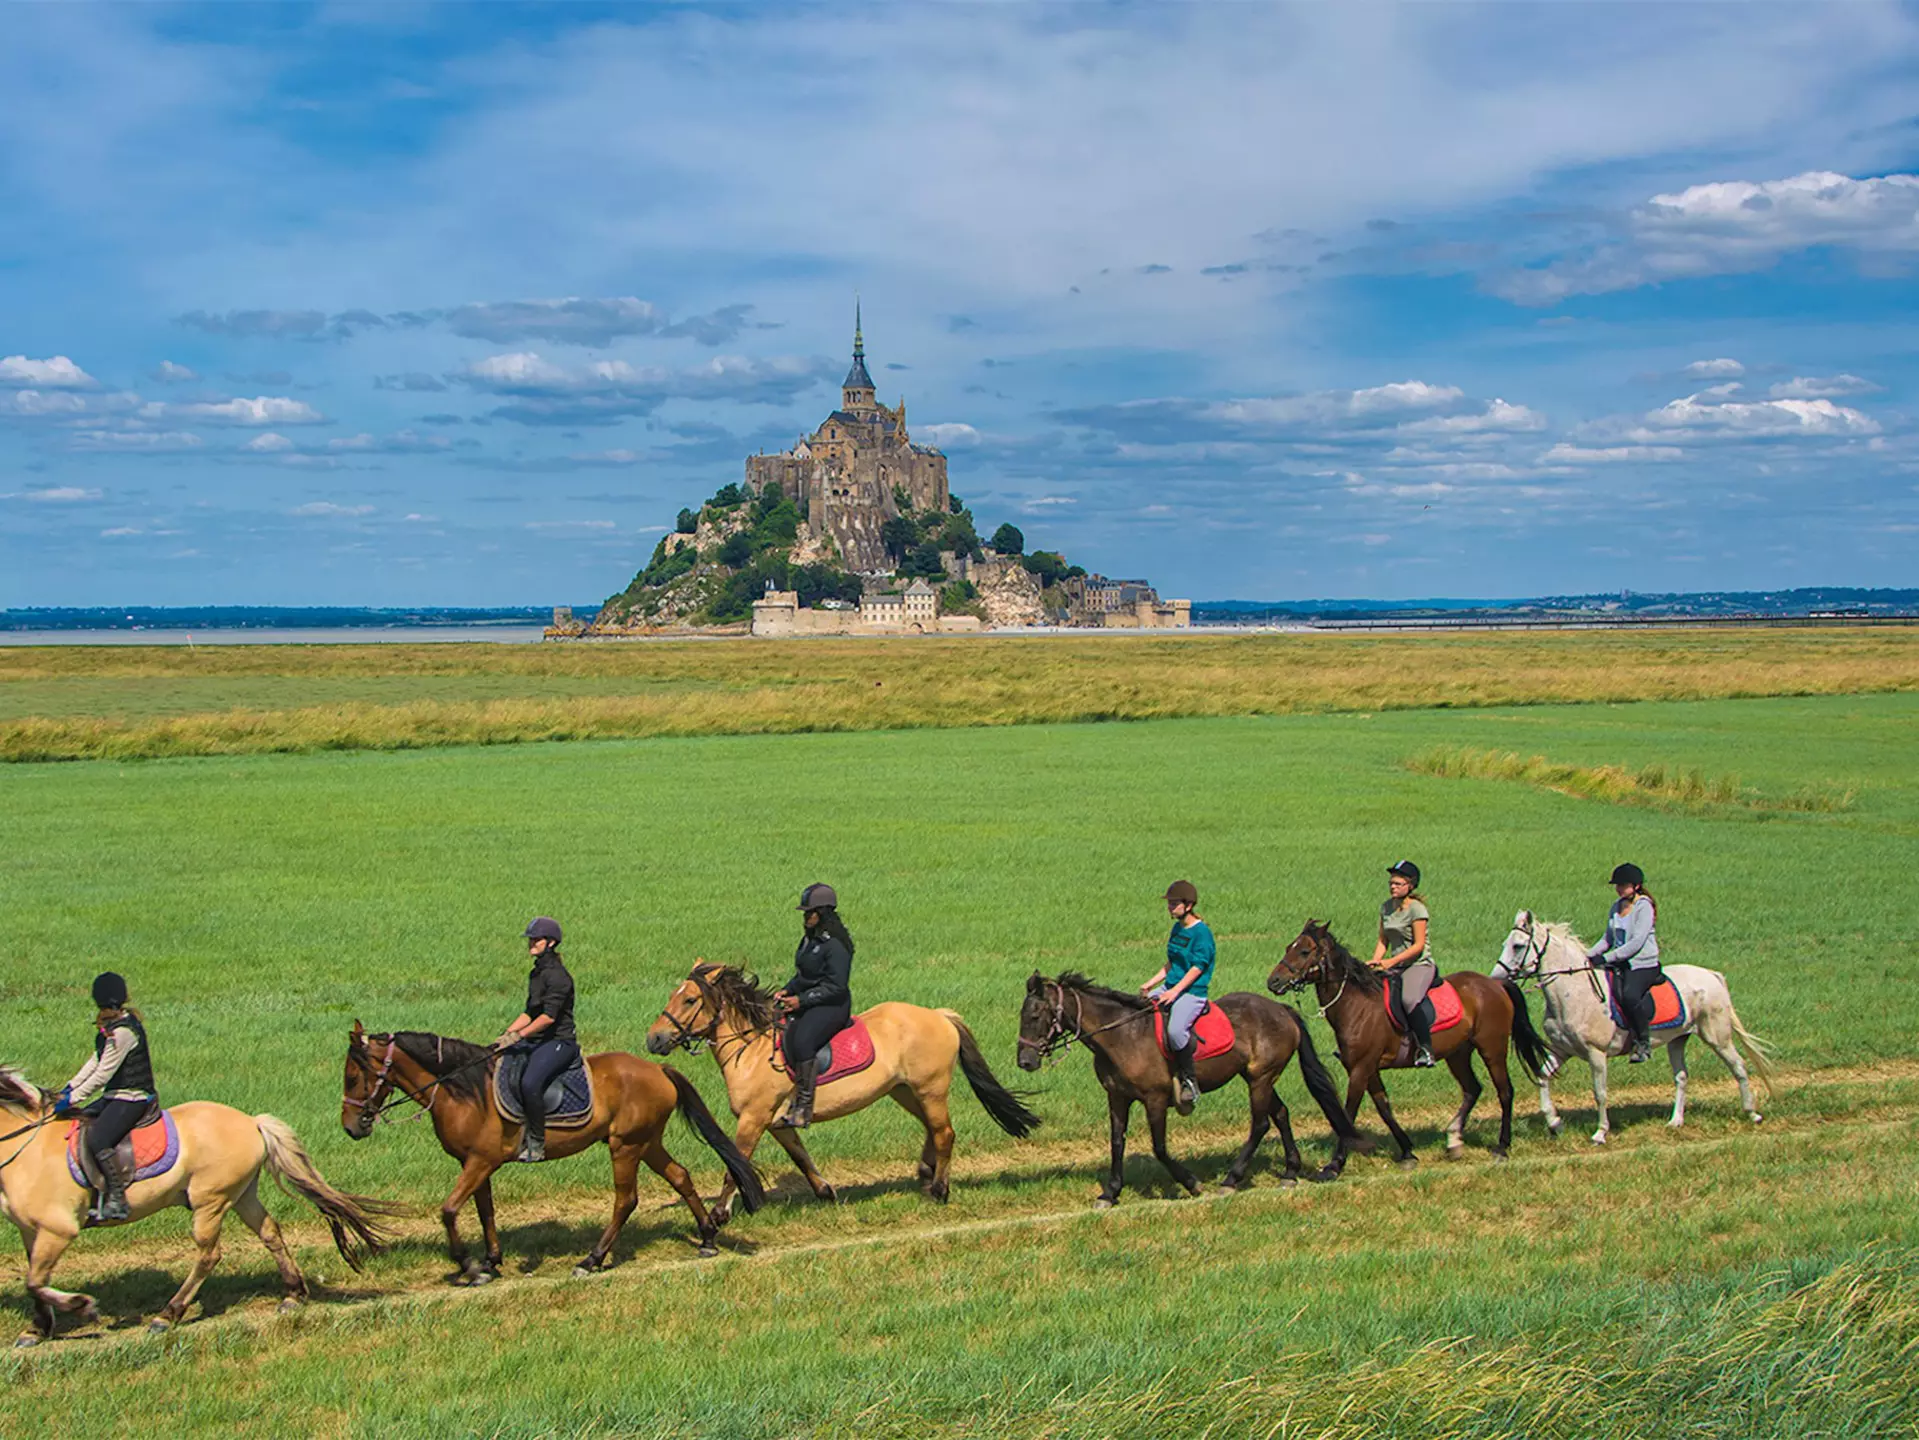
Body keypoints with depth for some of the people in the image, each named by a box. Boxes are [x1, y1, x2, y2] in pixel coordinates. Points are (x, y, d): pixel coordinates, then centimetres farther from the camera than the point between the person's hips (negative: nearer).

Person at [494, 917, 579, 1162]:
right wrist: (506, 1034, 9)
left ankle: (537, 1144, -22)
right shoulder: (536, 973, 15)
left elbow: (548, 1016, -22)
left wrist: (519, 1035, -22)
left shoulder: (556, 975, -14)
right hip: (537, 1041, 10)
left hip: (560, 1042, -10)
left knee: (530, 1082, -33)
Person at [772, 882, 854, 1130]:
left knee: (802, 1041, -31)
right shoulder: (810, 938, 13)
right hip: (805, 1002, 10)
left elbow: (835, 987, -19)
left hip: (831, 1006, -10)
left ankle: (804, 1108, -27)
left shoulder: (835, 945, -15)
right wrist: (787, 990, 5)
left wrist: (802, 1000, -21)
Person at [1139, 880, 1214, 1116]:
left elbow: (1197, 968, -17)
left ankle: (1189, 1081, -17)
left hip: (1192, 992, -9)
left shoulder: (1202, 932, -12)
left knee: (1175, 1029, -33)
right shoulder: (1177, 928, 14)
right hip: (1170, 986, 9)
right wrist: (1151, 983, 12)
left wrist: (1175, 991, -23)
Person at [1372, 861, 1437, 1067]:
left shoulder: (1417, 909, -12)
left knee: (1409, 1000, -35)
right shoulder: (1386, 907, 9)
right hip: (1395, 966, 7)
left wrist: (1392, 961, -23)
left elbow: (1419, 945, -16)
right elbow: (1383, 941, 11)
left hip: (1419, 965, -7)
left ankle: (1425, 1048, -29)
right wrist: (1375, 962, -6)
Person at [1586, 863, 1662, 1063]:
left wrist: (1607, 958, -22)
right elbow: (1609, 939, 20)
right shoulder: (1616, 907, 14)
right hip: (1620, 964, 7)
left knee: (1630, 996, -33)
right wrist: (1589, 955, 3)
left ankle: (1644, 1043, -15)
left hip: (1644, 964, -7)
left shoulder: (1644, 907, -9)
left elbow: (1637, 943, -18)